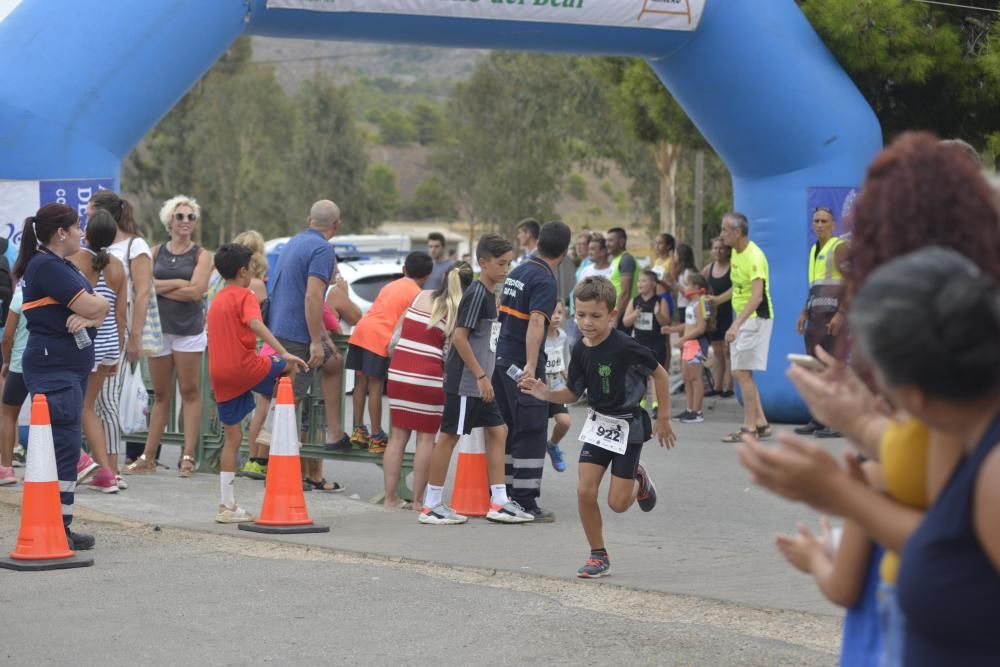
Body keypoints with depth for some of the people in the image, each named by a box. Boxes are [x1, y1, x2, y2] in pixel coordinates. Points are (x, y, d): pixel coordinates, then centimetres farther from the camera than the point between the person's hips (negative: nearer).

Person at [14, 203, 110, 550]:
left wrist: (88, 315, -10)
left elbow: (101, 311, 13)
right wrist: (94, 304, 4)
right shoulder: (45, 267, -14)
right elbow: (92, 306, -19)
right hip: (53, 368, -10)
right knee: (65, 446, -12)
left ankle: (61, 529, 14)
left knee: (65, 448, 10)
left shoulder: (63, 267, 18)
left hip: (72, 367, 10)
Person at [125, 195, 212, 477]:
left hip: (189, 330, -2)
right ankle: (148, 457, 9)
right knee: (161, 395, 6)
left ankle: (188, 456, -4)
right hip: (158, 328, 2)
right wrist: (177, 283, -9)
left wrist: (160, 288, -5)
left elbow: (196, 292, -11)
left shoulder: (201, 255, 3)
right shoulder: (156, 253, 11)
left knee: (190, 392, -4)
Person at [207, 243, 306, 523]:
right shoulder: (245, 296, -6)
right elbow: (256, 324, -24)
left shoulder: (217, 300, 20)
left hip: (219, 374, 8)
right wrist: (284, 354, -33)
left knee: (231, 437, 11)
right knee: (293, 368, 14)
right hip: (245, 366, -8)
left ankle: (227, 505, 11)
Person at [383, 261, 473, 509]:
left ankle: (390, 496, 10)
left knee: (398, 435, 10)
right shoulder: (460, 312, -2)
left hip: (398, 372, 4)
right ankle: (418, 499, 3)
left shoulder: (421, 297, 10)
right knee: (426, 437, 5)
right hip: (428, 377, -4)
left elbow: (397, 333, 16)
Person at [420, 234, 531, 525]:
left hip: (480, 382, 10)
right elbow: (459, 337, -20)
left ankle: (499, 502, 11)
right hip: (464, 381, -10)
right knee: (449, 436, -3)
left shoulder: (489, 294, 13)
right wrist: (480, 376, -19)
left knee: (497, 432, 8)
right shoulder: (476, 294, -15)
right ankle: (431, 506, 3)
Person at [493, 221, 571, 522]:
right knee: (531, 433, -5)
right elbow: (536, 322, -26)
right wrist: (530, 367, -32)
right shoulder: (544, 281, -15)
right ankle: (525, 503, -5)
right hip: (522, 364, -9)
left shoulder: (518, 271, 12)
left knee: (506, 430, 16)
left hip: (502, 359, 9)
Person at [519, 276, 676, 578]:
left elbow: (660, 375, -11)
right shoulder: (581, 351, -5)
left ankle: (638, 480, 32)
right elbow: (573, 393, 4)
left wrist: (663, 419, -6)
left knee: (618, 503, -4)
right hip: (598, 422, 5)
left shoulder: (625, 347, -23)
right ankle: (598, 556, 11)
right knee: (585, 491, -5)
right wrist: (546, 394, -16)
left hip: (627, 426, -5)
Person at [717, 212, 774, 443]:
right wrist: (717, 300, 28)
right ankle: (761, 423, 15)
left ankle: (749, 428, -5)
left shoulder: (754, 257, -21)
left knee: (742, 372, -10)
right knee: (738, 373, 9)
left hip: (756, 318, -10)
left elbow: (757, 296, -31)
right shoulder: (736, 253, 9)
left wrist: (736, 324, -37)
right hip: (743, 319, 10)